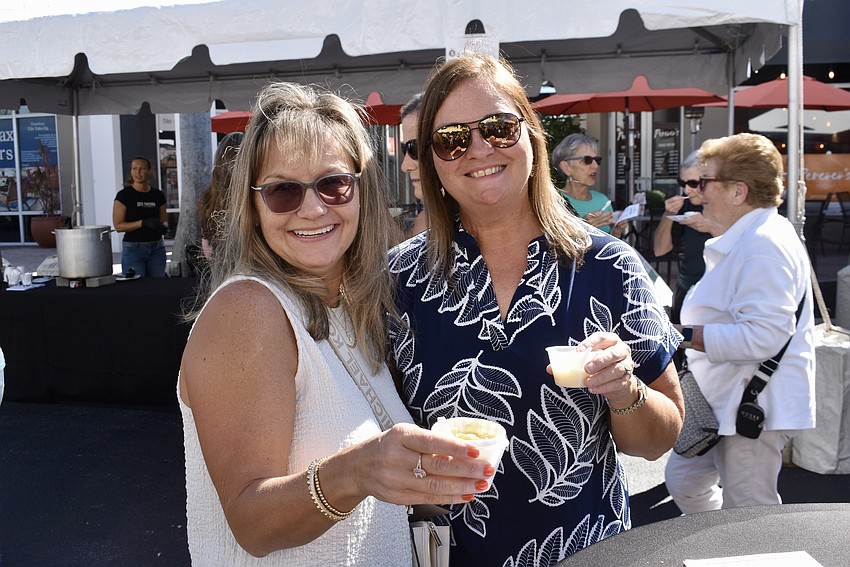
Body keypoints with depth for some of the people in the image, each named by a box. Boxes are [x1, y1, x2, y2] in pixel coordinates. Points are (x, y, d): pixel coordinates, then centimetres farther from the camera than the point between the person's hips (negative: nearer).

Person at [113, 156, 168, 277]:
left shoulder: (158, 195, 8)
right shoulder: (124, 195, -4)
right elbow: (118, 225, -8)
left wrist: (162, 227, -6)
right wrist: (143, 223, -19)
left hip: (157, 248, 4)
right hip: (133, 248, -4)